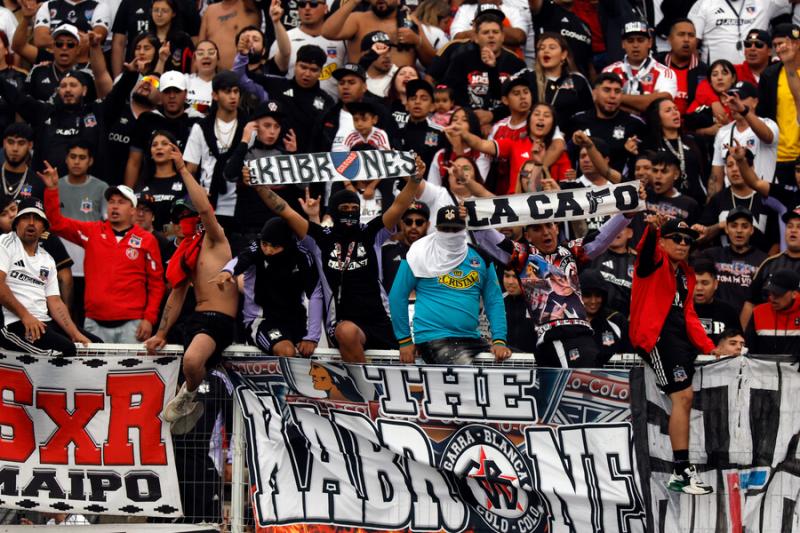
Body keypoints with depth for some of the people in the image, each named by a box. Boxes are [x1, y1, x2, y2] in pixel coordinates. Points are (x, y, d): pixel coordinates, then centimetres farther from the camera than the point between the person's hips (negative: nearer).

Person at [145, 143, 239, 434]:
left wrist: (183, 169, -16)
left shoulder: (215, 240, 0)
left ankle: (188, 396, -5)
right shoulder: (186, 254, 20)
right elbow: (177, 295, 24)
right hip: (197, 318, 8)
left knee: (192, 361, -32)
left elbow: (205, 208, -19)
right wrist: (161, 334, 19)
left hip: (220, 319, -8)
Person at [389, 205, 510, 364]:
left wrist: (499, 340, -2)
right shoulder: (421, 254, -1)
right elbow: (397, 297, 4)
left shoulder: (479, 257, 10)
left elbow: (494, 300, 11)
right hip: (433, 338, -6)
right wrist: (404, 341, 3)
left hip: (471, 338, 6)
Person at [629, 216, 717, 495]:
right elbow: (647, 250, -25)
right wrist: (653, 228, -47)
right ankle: (682, 470, -17)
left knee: (684, 399, 6)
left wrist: (706, 345, 12)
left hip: (679, 337, 9)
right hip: (656, 335, -9)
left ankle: (680, 472, 12)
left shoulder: (686, 275, 23)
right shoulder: (656, 262, 0)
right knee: (683, 396, -17)